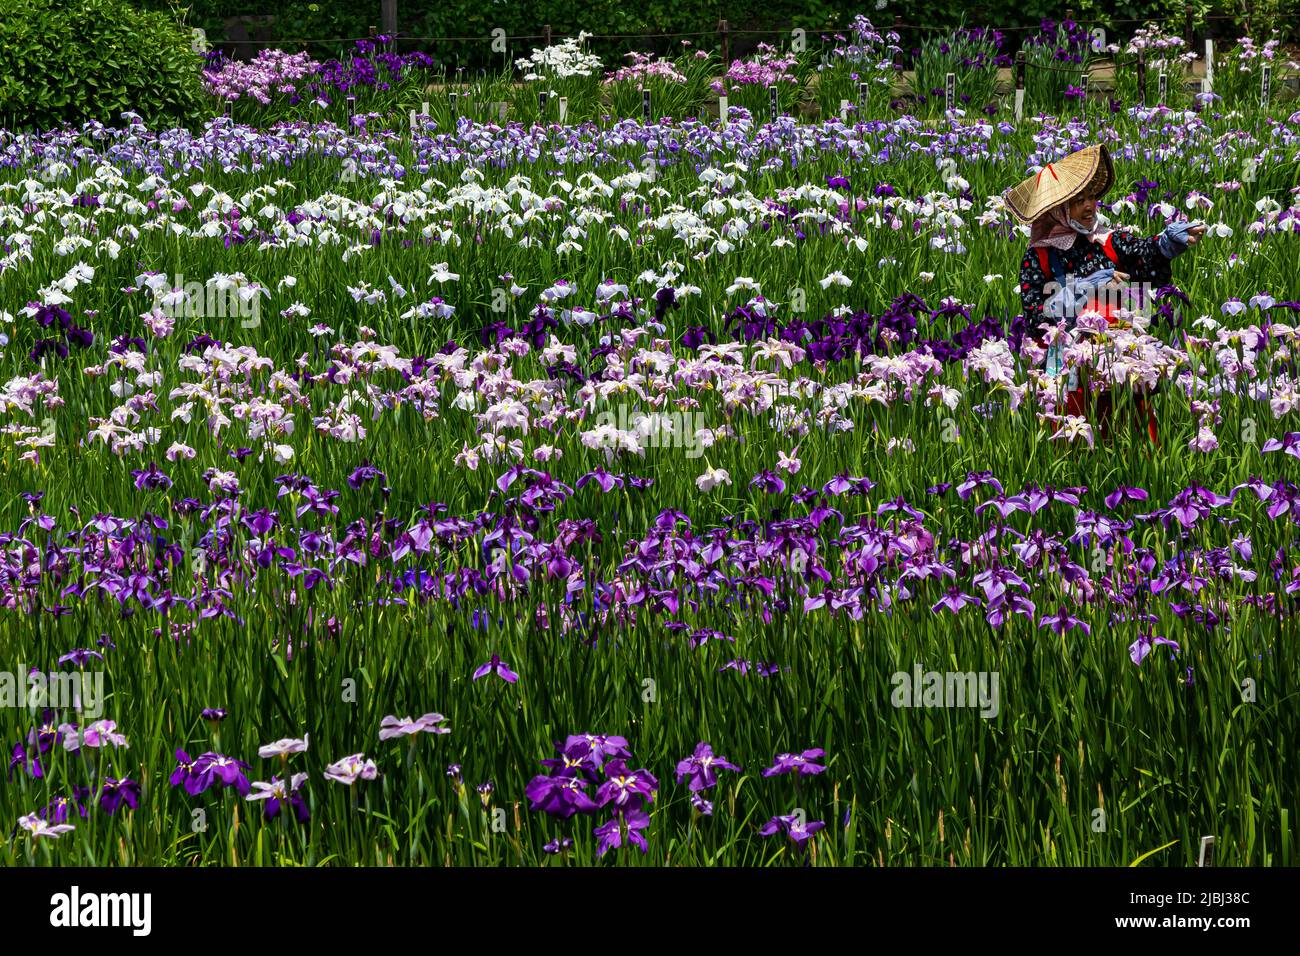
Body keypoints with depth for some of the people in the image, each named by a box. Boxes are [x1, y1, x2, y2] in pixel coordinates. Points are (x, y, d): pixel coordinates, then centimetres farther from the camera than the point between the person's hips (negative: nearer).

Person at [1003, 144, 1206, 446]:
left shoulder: (1111, 243, 5)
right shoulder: (1037, 260, 2)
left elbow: (1146, 252, -14)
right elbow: (1035, 318, -8)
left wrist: (1170, 241, -36)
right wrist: (1084, 289, -16)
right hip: (1072, 374, -1)